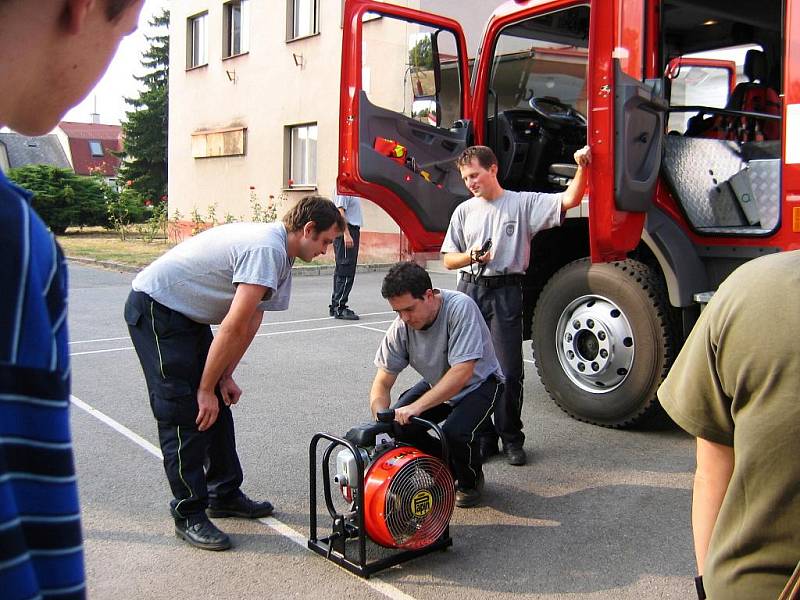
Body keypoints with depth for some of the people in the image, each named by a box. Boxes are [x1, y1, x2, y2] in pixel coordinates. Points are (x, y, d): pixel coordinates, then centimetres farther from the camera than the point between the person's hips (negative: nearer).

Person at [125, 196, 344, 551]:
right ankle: (189, 515, 4)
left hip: (186, 314, 10)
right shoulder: (266, 250, -26)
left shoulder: (278, 252, 7)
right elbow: (233, 328, -26)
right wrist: (206, 388, -19)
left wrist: (225, 377, 8)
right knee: (184, 413, -8)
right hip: (154, 309, -10)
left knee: (217, 407, 12)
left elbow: (252, 321, 11)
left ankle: (224, 495, 24)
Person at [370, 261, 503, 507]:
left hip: (478, 383, -5)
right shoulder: (400, 327, -18)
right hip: (436, 384, 5)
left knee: (455, 432, -30)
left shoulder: (459, 307, -33)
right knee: (398, 423, -16)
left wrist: (417, 407, -43)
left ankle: (470, 481, 5)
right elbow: (382, 384, -12)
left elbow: (462, 373, -38)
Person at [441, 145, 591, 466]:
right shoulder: (464, 211, 13)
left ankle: (511, 439, 15)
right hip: (470, 291, 4)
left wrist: (582, 168, -20)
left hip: (505, 292, -3)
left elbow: (569, 200, -8)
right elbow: (448, 259, 13)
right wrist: (471, 257, -7)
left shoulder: (523, 202, 2)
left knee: (509, 371, -2)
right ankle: (483, 437, 17)